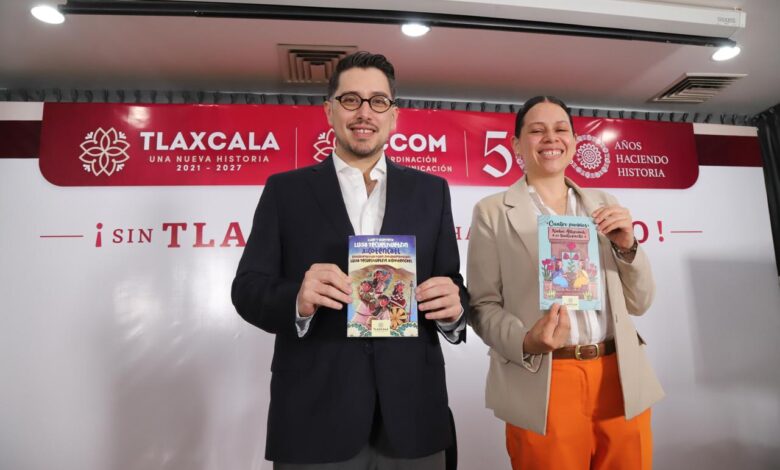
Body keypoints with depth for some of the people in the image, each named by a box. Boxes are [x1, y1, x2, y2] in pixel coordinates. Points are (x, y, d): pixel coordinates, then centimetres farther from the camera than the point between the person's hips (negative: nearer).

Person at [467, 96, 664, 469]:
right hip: (543, 386, -4)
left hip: (621, 380, 4)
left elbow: (639, 303, 10)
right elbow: (482, 305, -4)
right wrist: (525, 343, -22)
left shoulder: (603, 205, 9)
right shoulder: (492, 212, -2)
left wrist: (627, 246, -7)